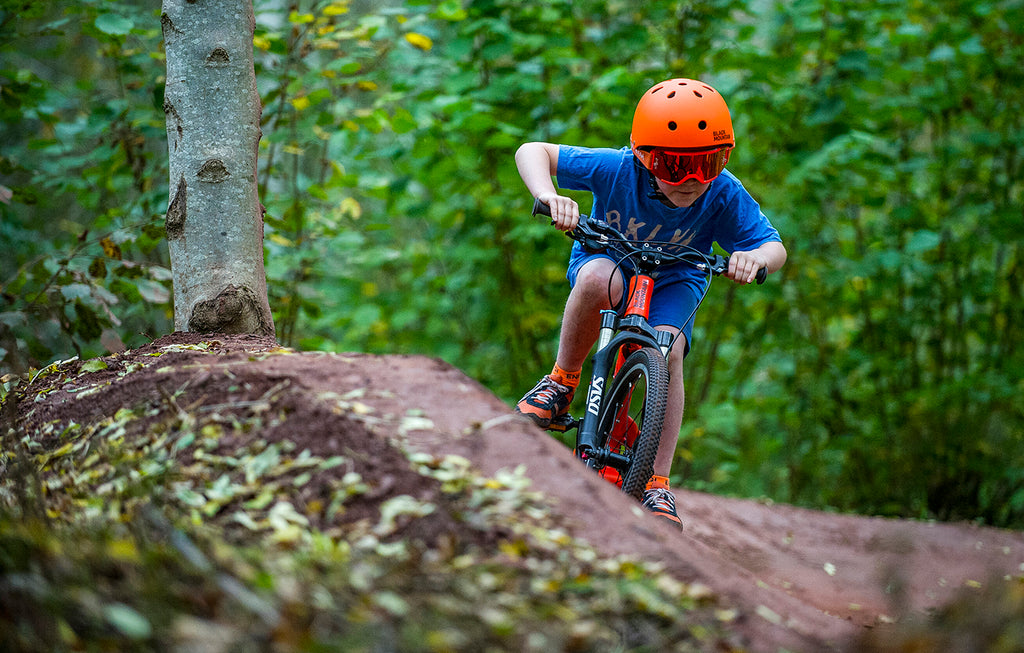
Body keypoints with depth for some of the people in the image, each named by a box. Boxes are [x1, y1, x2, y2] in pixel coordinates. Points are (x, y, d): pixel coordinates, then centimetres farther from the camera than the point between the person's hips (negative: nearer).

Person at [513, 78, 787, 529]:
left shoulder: (725, 195, -25)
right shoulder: (617, 168, -29)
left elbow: (774, 247, -19)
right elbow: (532, 151, -23)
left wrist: (754, 257, -43)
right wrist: (549, 198, -43)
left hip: (673, 279, 1)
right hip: (607, 256, -1)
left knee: (666, 351, -28)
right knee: (598, 279, -39)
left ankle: (657, 484, -18)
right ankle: (562, 381, -17)